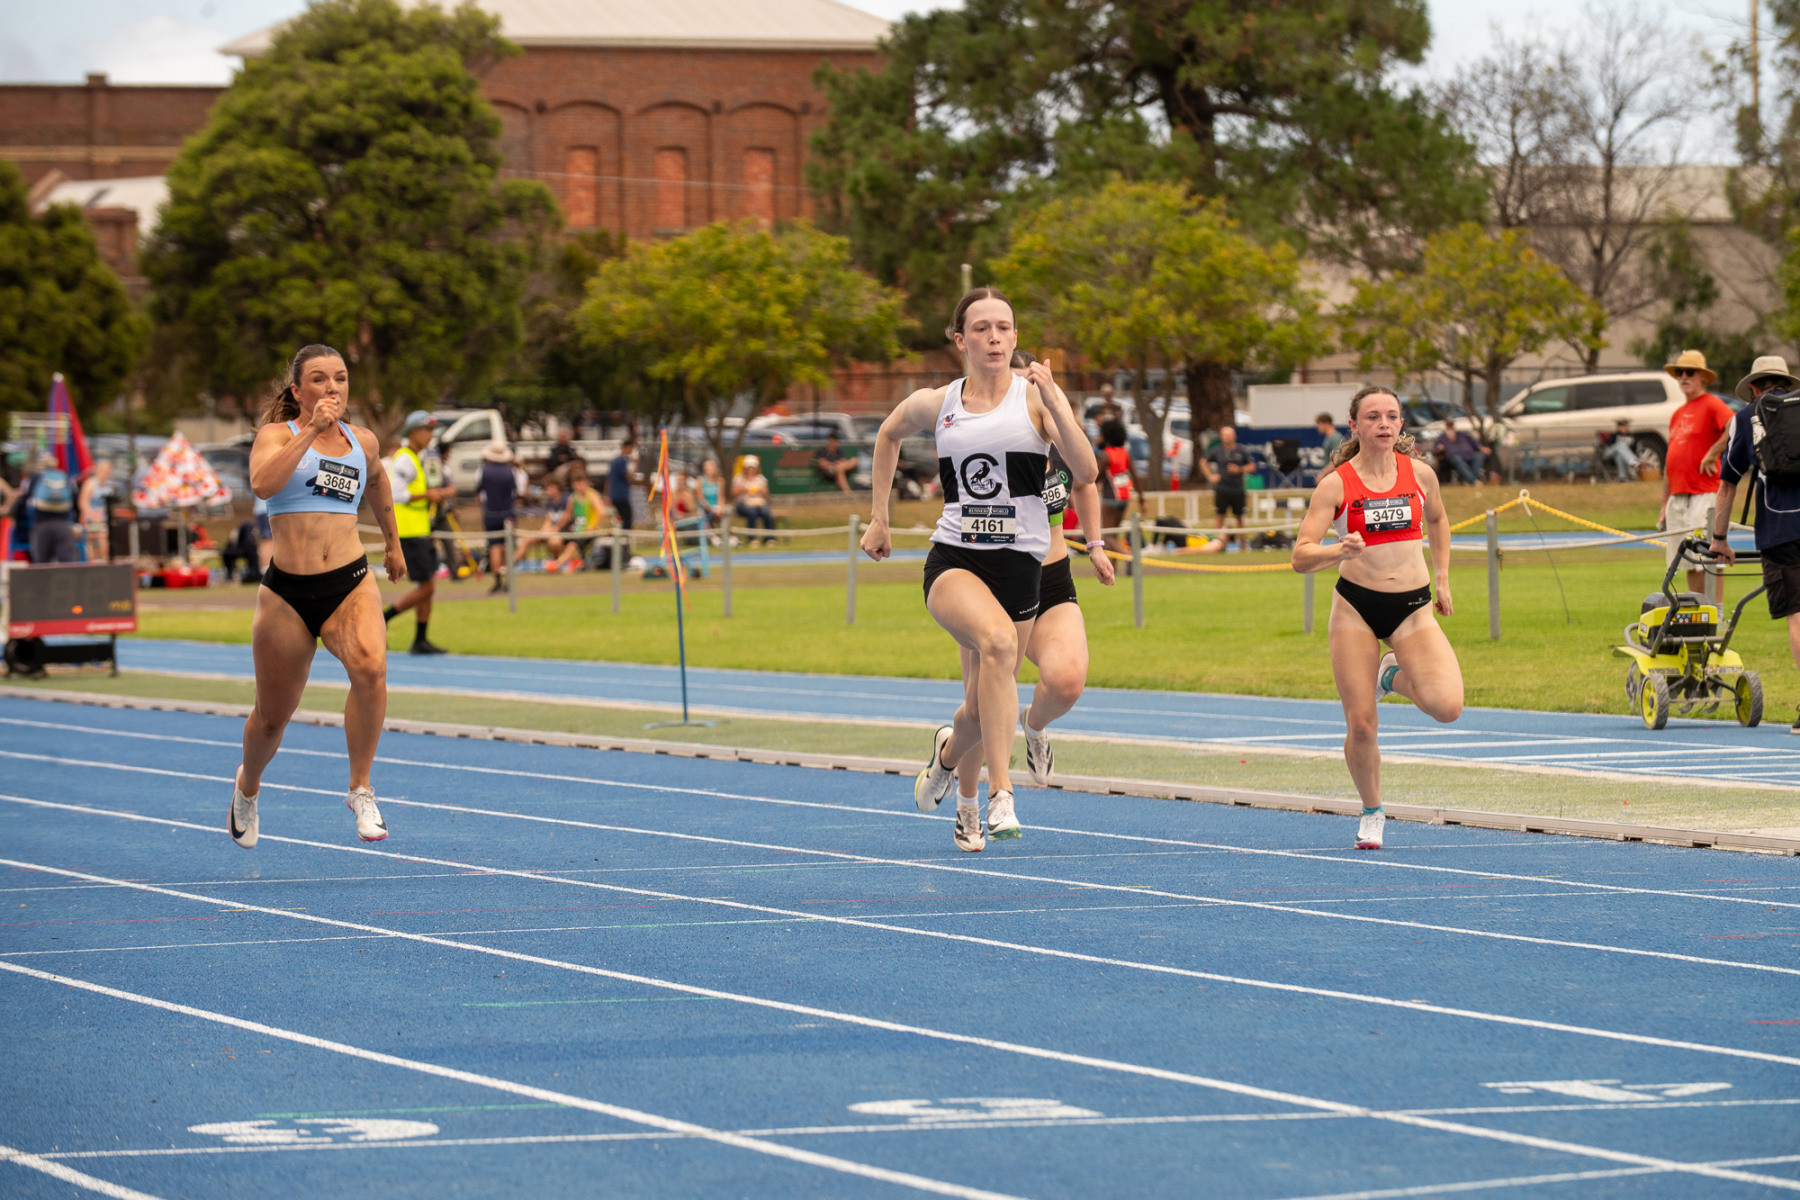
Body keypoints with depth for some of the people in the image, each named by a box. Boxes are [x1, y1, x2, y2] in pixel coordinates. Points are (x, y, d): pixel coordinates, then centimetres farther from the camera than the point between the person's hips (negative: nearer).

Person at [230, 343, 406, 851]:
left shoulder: (363, 442, 10)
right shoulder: (277, 434, -2)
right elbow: (262, 484, -24)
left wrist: (393, 543, 44)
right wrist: (312, 430, -25)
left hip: (352, 585, 2)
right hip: (287, 594, -2)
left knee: (370, 667, -31)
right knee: (272, 718, 11)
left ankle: (360, 789, -18)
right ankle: (247, 785, 45)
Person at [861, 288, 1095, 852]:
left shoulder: (1037, 397, 0)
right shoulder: (935, 404, 6)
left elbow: (1086, 473, -13)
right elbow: (889, 434, 28)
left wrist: (1052, 400, -22)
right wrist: (879, 518, 27)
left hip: (1020, 564, 1)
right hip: (953, 560, -1)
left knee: (984, 707, 10)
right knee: (998, 640, -34)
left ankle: (950, 753, 49)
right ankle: (1000, 793, -32)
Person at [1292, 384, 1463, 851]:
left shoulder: (1419, 474, 1)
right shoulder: (1336, 485, -8)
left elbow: (1438, 520, 24)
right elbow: (1301, 557, -12)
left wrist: (1442, 579, 19)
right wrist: (1340, 550, -31)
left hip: (1413, 606, 2)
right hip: (1356, 606, -2)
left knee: (1446, 706, -19)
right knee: (1360, 725, -3)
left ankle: (1395, 677, 16)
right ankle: (1372, 813, 23)